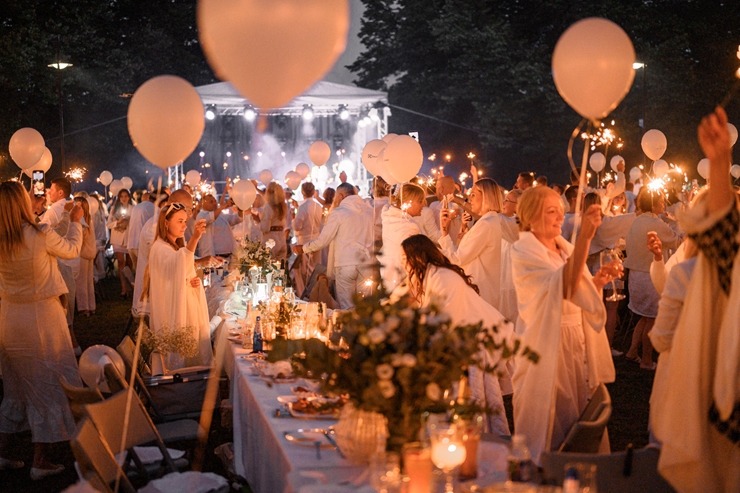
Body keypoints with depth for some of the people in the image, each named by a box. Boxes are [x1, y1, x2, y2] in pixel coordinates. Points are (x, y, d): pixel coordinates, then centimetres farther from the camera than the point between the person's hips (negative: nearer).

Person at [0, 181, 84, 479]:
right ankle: (40, 462, 10)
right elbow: (72, 250, -1)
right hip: (41, 317, -6)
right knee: (48, 383, 6)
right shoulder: (40, 235, -19)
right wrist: (75, 221, 16)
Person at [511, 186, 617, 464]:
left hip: (577, 344, 7)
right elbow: (564, 284, -29)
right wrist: (584, 237, -39)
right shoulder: (523, 252, -13)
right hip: (545, 348, -7)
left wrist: (598, 281, -5)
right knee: (549, 429, 1)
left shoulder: (565, 248, 10)